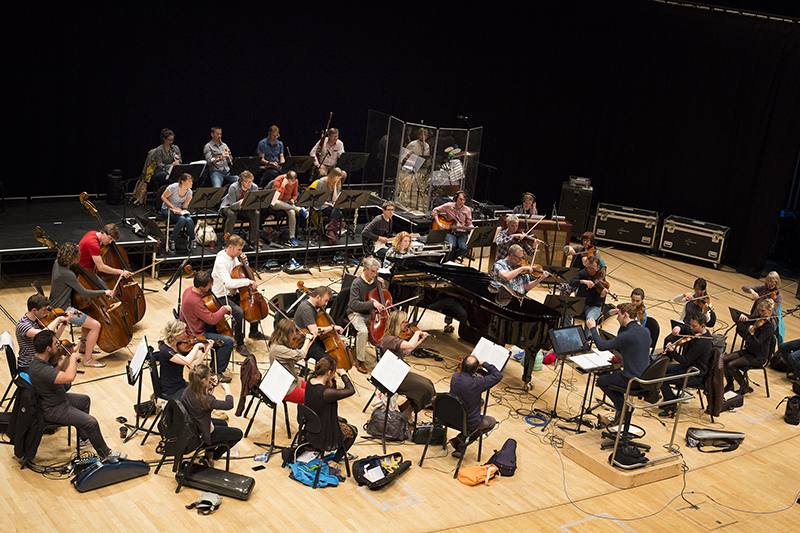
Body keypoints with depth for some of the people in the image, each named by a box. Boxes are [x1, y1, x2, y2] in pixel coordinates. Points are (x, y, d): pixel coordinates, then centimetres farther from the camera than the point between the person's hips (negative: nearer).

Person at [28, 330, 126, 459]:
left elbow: (59, 370, 15)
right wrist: (73, 358, -28)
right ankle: (105, 453, 6)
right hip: (52, 410, -11)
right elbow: (69, 377, -46)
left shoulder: (38, 360, -4)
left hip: (58, 398, 11)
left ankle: (84, 438, 43)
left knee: (85, 400, 30)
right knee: (91, 422, -16)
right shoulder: (40, 369, -36)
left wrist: (69, 355, 0)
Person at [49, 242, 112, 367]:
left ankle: (83, 346, 38)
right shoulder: (67, 274, -29)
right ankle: (88, 359, -5)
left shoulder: (58, 263, -1)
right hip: (62, 310, -11)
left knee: (88, 314, 29)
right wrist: (104, 292, -14)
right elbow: (85, 293, -25)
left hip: (58, 305, 11)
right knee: (95, 325, -14)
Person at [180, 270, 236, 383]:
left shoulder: (189, 290, -4)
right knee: (228, 341, -17)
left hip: (188, 327, 10)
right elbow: (212, 319, -31)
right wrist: (224, 309, -16)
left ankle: (217, 360, 42)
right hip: (196, 335, -10)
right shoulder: (195, 301, -34)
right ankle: (217, 372, -5)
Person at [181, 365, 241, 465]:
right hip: (202, 434, -8)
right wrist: (227, 389, -13)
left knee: (223, 423, 31)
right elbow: (229, 405, -30)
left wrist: (212, 386, -5)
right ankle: (211, 457, 15)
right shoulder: (202, 399, -36)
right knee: (238, 434, 9)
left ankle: (209, 451, 30)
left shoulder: (188, 390, -12)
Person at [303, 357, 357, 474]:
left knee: (342, 422, 31)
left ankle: (341, 455, 44)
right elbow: (350, 390, -31)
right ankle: (333, 463, 17)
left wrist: (333, 378, -9)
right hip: (323, 437, -8)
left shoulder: (311, 381, -10)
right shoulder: (325, 392, -37)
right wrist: (343, 374, -16)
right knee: (353, 431, 18)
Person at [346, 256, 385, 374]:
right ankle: (359, 360, -16)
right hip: (357, 314, -5)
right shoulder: (357, 283, -17)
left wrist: (381, 286, -5)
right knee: (363, 331, -34)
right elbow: (354, 303, -27)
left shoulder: (375, 280, 1)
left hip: (371, 314, 6)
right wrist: (372, 303, -36)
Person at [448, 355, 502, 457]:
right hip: (470, 423, -5)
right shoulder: (477, 383, -32)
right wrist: (484, 364, -13)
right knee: (492, 422, 23)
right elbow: (498, 375, -21)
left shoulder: (455, 377, -14)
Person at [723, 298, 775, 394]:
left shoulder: (769, 326, -19)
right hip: (748, 350, 8)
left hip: (758, 357, -8)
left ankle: (745, 387, 0)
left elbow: (757, 343, -26)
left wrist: (752, 334, -45)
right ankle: (729, 385, 11)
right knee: (724, 359, -7)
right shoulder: (758, 318, 3)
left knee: (730, 365, -21)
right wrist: (743, 317, -24)